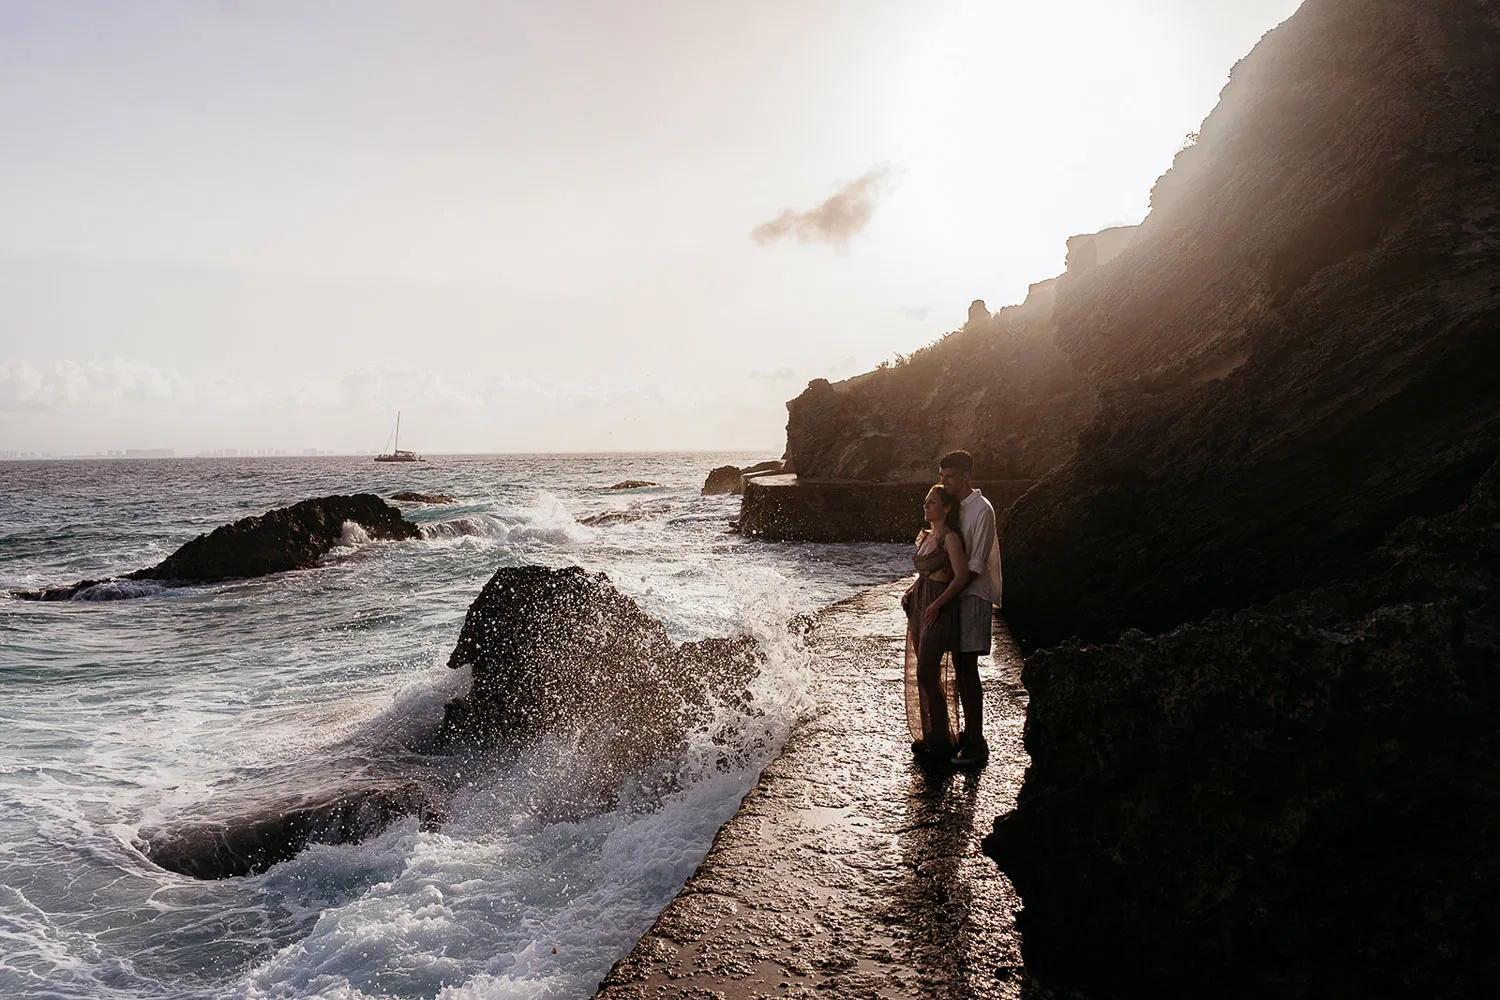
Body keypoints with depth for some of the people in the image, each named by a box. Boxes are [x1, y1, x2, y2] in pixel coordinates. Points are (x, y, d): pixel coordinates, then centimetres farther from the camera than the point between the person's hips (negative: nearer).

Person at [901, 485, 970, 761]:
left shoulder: (950, 538, -10)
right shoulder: (924, 536, 15)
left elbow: (962, 576, -18)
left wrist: (937, 604, -22)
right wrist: (908, 592, 9)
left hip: (938, 611, -8)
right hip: (918, 607, 8)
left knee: (927, 675, -9)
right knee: (923, 675, 11)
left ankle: (942, 741, 1)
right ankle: (929, 735, 20)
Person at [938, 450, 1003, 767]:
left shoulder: (981, 510, -13)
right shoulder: (956, 508, 16)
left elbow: (976, 565, -17)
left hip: (973, 596, -9)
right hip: (956, 595, 9)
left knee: (967, 669, -8)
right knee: (960, 668, 12)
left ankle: (977, 744, -3)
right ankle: (969, 733, 21)